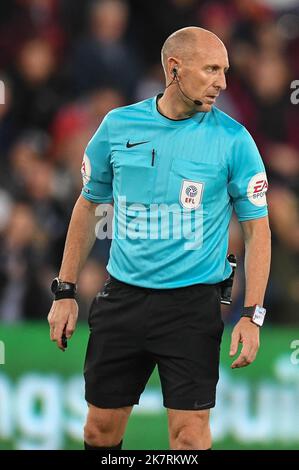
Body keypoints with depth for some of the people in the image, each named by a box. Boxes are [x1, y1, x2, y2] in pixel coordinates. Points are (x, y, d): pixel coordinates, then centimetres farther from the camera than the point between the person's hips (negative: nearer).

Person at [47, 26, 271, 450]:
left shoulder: (233, 140, -6)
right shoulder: (118, 125, 1)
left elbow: (257, 229, -1)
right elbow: (89, 205, 13)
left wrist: (251, 315, -9)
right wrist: (65, 292, 10)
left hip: (193, 305, -2)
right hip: (122, 299, 3)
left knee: (190, 434, -7)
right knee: (101, 429, 8)